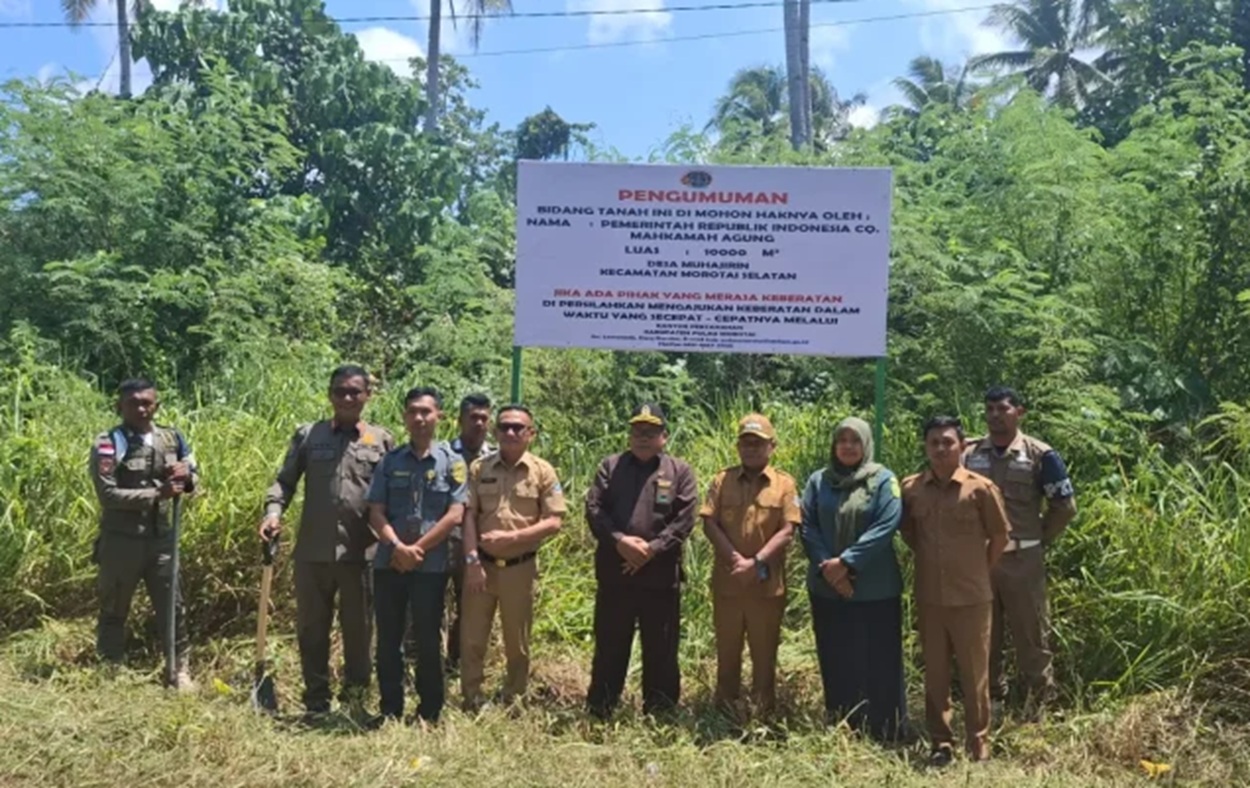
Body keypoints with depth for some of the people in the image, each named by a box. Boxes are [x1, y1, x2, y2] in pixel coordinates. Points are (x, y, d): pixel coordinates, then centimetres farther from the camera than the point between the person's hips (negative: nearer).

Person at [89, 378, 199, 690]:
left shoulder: (171, 438, 5)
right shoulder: (108, 444, -9)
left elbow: (195, 479, 10)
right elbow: (108, 494, -18)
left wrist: (186, 475, -14)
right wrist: (157, 493, -24)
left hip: (162, 539, 3)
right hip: (121, 541, -3)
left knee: (173, 607, 7)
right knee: (114, 610, 11)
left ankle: (180, 670, 18)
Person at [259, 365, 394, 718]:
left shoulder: (382, 441, 6)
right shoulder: (308, 435, 8)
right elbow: (285, 480, 7)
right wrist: (273, 511, -12)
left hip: (361, 553, -1)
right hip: (313, 551, 1)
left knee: (358, 630, 9)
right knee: (311, 629, 10)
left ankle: (355, 700, 23)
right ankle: (316, 703, 23)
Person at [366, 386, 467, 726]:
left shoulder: (452, 462, 0)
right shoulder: (390, 461, 7)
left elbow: (454, 515, -8)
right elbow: (375, 512, 2)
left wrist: (417, 549, -12)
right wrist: (398, 546, -14)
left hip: (431, 566, -3)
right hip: (389, 563, 3)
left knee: (428, 641, 5)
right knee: (388, 640, 9)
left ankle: (429, 713, 17)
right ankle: (390, 710, 20)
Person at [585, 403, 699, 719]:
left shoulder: (680, 472, 4)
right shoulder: (611, 466, 9)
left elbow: (684, 520, -5)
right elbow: (594, 509, -1)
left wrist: (652, 549, -16)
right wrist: (619, 541, -16)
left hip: (661, 576, -1)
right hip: (614, 573, 1)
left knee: (661, 650, 8)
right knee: (609, 646, 11)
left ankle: (659, 714, 21)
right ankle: (598, 713, 22)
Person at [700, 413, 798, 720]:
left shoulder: (784, 483, 1)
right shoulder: (723, 480, 6)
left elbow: (787, 531, -7)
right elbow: (709, 524, -3)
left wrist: (756, 563, -16)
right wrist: (736, 559, -14)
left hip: (768, 585, -1)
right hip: (727, 582, 2)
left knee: (765, 654, 7)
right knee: (727, 651, 11)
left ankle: (764, 714, 18)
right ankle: (724, 713, 22)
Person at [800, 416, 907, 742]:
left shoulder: (883, 480, -2)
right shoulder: (818, 481, 7)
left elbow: (886, 526, -13)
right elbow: (807, 527, 0)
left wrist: (846, 562, -18)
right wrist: (826, 567, -14)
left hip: (876, 589, -3)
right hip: (827, 588, 3)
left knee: (880, 664, 2)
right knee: (836, 664, 11)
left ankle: (887, 736, 14)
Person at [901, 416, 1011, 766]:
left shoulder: (980, 487, -8)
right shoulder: (910, 488, -1)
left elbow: (999, 536, 2)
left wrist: (981, 571, 7)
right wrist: (928, 561, 10)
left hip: (971, 597, -2)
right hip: (928, 598, 2)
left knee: (974, 675, 7)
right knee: (935, 674, 11)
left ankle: (979, 746, 21)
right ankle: (941, 743, 23)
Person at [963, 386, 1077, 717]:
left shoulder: (1040, 455, -4)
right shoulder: (967, 453, 2)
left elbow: (1065, 506, 2)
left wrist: (1038, 539, 2)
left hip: (1022, 560, -3)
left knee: (1031, 635, 5)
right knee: (982, 637, 12)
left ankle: (1040, 704, 20)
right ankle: (990, 703, 27)